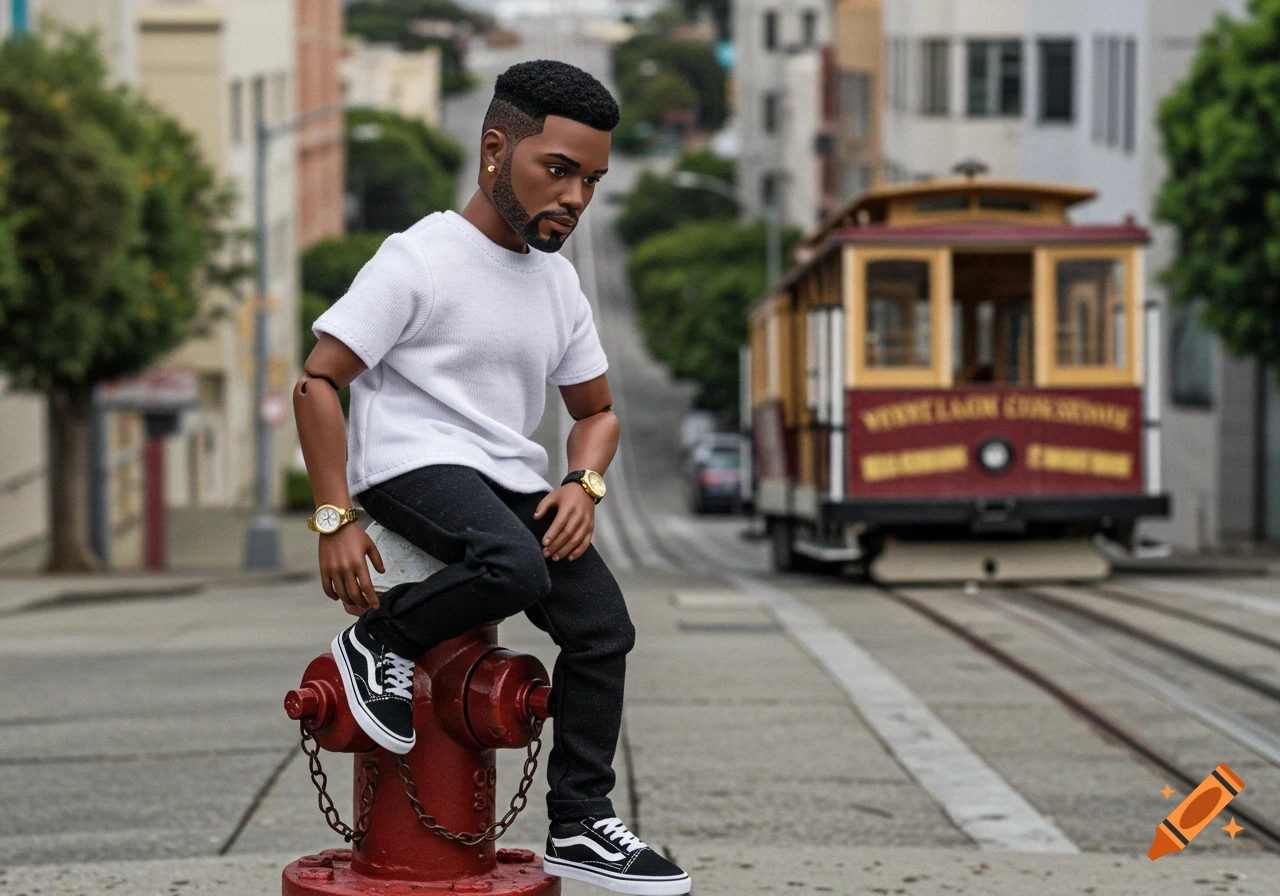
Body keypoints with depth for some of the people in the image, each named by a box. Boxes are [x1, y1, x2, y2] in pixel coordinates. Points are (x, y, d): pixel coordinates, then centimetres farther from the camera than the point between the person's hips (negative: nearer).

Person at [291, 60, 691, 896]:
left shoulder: (558, 279, 13)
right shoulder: (420, 259, -9)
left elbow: (596, 409, 21)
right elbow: (317, 382, -10)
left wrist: (583, 485, -2)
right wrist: (336, 520, -17)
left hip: (510, 477, 7)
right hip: (413, 465, -7)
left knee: (602, 624, -6)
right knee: (514, 567, -33)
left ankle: (579, 823, 4)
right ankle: (380, 640, -8)